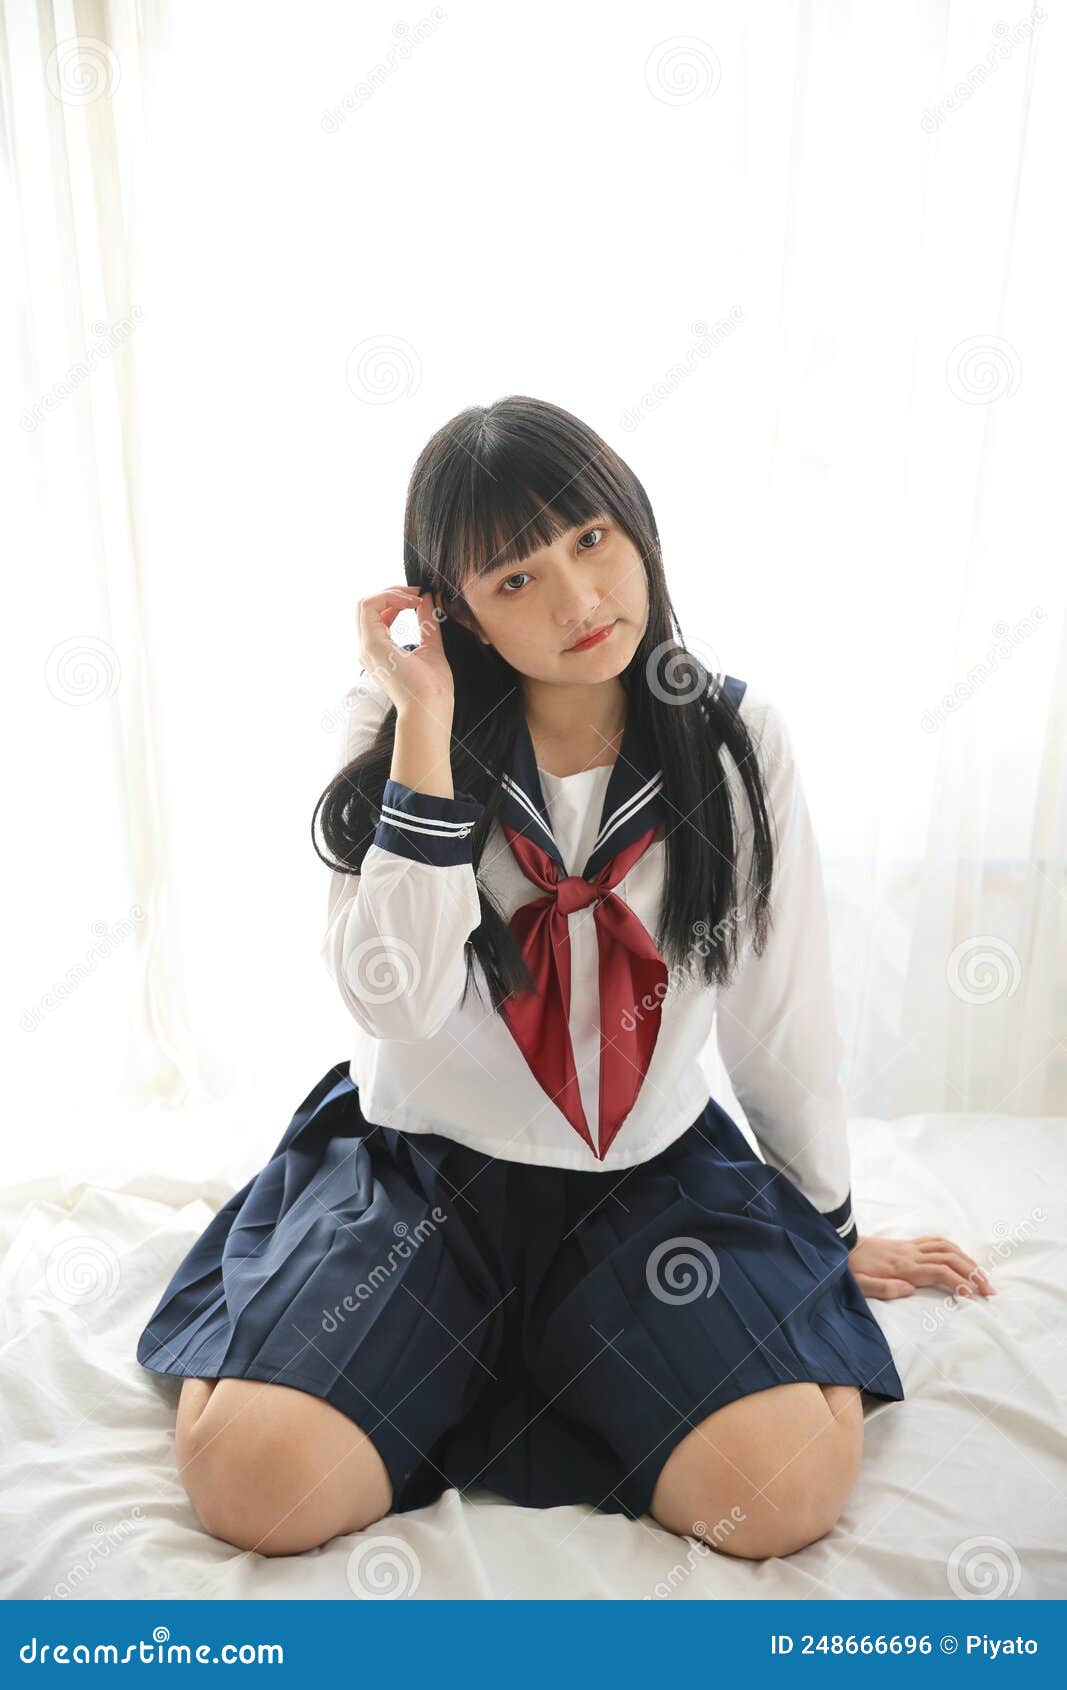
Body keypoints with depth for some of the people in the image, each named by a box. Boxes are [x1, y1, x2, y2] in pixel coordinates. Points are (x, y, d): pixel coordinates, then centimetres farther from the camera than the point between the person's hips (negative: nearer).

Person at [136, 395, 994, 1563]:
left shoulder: (734, 740, -6)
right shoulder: (401, 731, -8)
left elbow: (782, 1014, 2)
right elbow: (394, 1002, -20)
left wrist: (830, 1230, 12)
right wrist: (426, 724, -23)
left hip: (649, 1172, 2)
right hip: (421, 1161, -1)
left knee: (787, 1494, -19)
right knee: (253, 1484, -20)